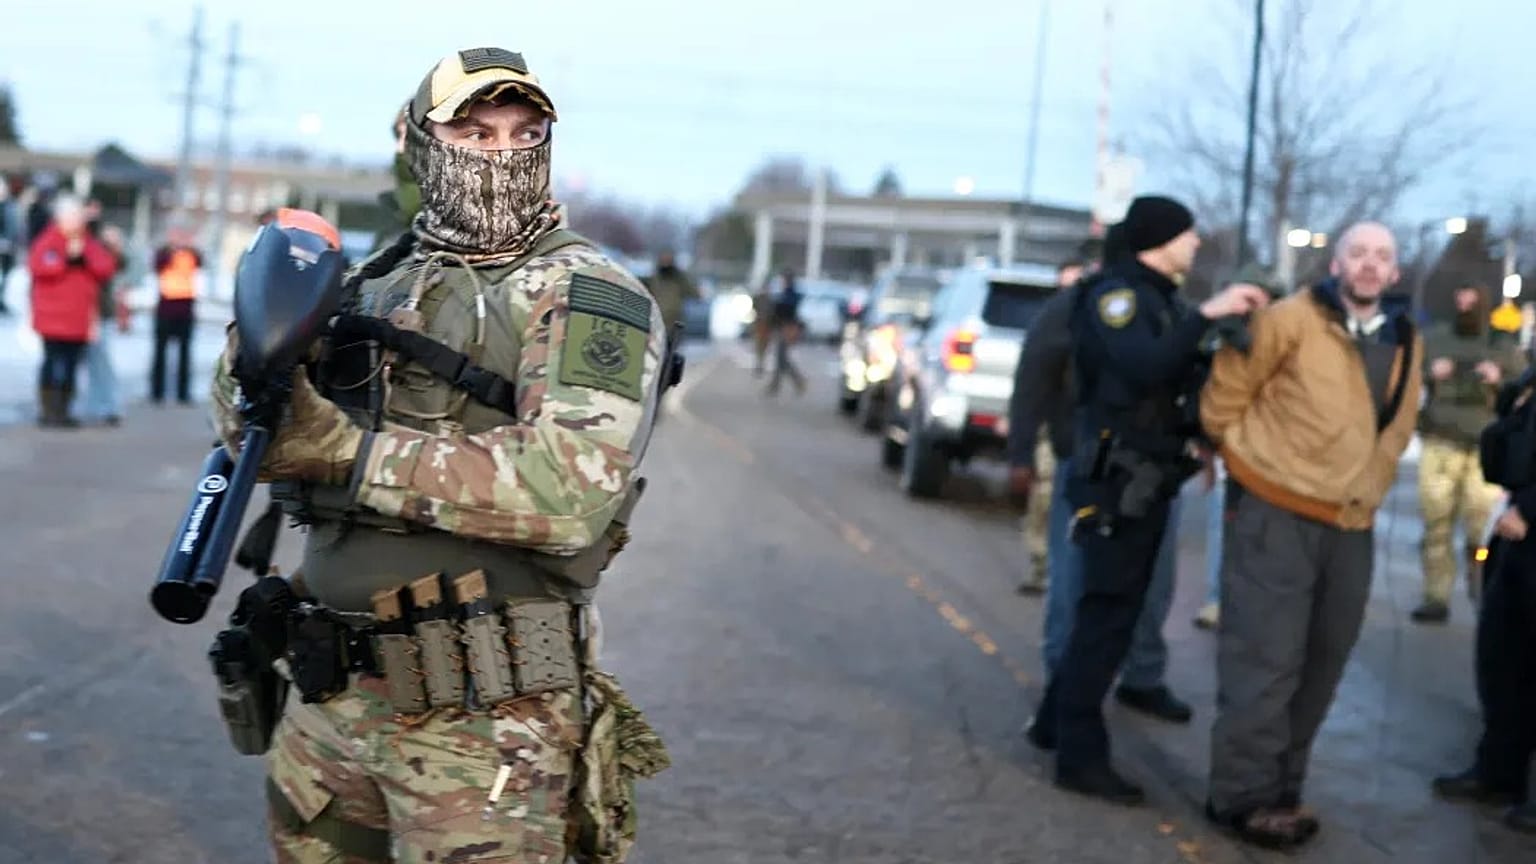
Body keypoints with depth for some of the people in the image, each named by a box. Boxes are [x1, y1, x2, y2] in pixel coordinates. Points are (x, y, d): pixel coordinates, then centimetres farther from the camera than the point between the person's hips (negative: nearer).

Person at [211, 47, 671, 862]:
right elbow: (248, 428, 8)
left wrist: (349, 453, -23)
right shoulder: (375, 283, 11)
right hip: (331, 702, 6)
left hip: (484, 719, -6)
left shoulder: (590, 298, -8)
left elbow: (570, 492, -23)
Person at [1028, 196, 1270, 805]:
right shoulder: (1114, 295, -13)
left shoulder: (1163, 299, 16)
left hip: (1150, 481, 9)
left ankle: (1058, 722, 29)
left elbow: (1184, 369, 10)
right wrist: (1207, 315, -31)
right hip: (1117, 480, -9)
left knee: (1115, 610, 17)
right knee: (1107, 614, -6)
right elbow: (1144, 368, -30)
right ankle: (1080, 756, -1)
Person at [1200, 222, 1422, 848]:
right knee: (1265, 660, -8)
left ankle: (1280, 790, 24)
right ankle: (1244, 796, 1)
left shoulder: (1406, 342, 8)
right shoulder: (1291, 319, -11)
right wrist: (1239, 454, 5)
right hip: (1277, 514, -7)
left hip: (1351, 525, 7)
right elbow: (1227, 389, -5)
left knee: (1320, 665, 12)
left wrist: (1366, 487, 18)